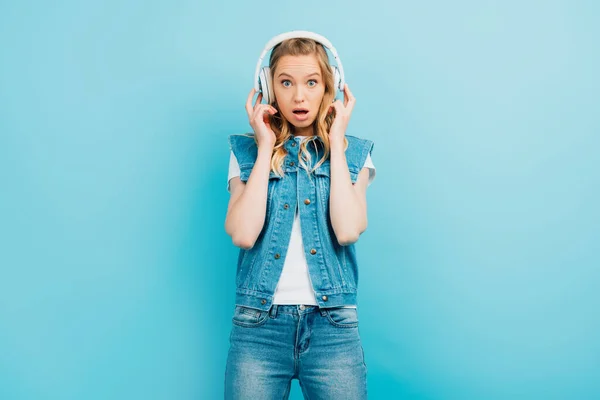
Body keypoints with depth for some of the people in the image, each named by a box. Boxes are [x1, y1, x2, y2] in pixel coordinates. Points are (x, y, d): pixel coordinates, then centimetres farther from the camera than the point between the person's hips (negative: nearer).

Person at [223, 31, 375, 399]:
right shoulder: (247, 151, 4)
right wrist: (266, 148, -7)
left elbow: (347, 230, -13)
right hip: (259, 324, 0)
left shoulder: (353, 153, 5)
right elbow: (243, 234, -12)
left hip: (332, 326, 0)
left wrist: (336, 144, -7)